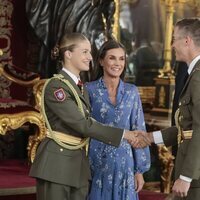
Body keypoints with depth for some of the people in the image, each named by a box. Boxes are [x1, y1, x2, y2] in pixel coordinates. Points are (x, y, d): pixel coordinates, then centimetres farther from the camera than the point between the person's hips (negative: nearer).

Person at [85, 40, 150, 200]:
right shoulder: (89, 90, -2)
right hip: (96, 164, -2)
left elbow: (138, 131, 7)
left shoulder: (132, 92, 7)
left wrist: (140, 170, 3)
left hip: (124, 164, 2)